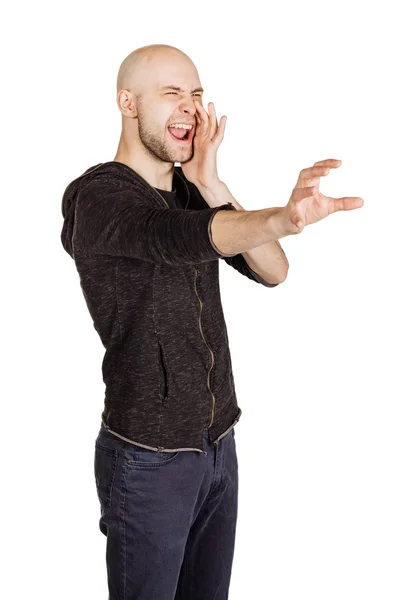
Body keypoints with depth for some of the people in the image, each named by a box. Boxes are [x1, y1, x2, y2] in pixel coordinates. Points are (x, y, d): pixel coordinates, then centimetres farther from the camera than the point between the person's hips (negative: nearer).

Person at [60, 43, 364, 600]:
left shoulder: (191, 189, 7)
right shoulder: (96, 195, -15)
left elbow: (273, 272, -4)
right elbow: (180, 237, -37)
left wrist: (212, 186, -15)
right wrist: (282, 218, -54)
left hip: (219, 443, 6)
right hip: (148, 458, -6)